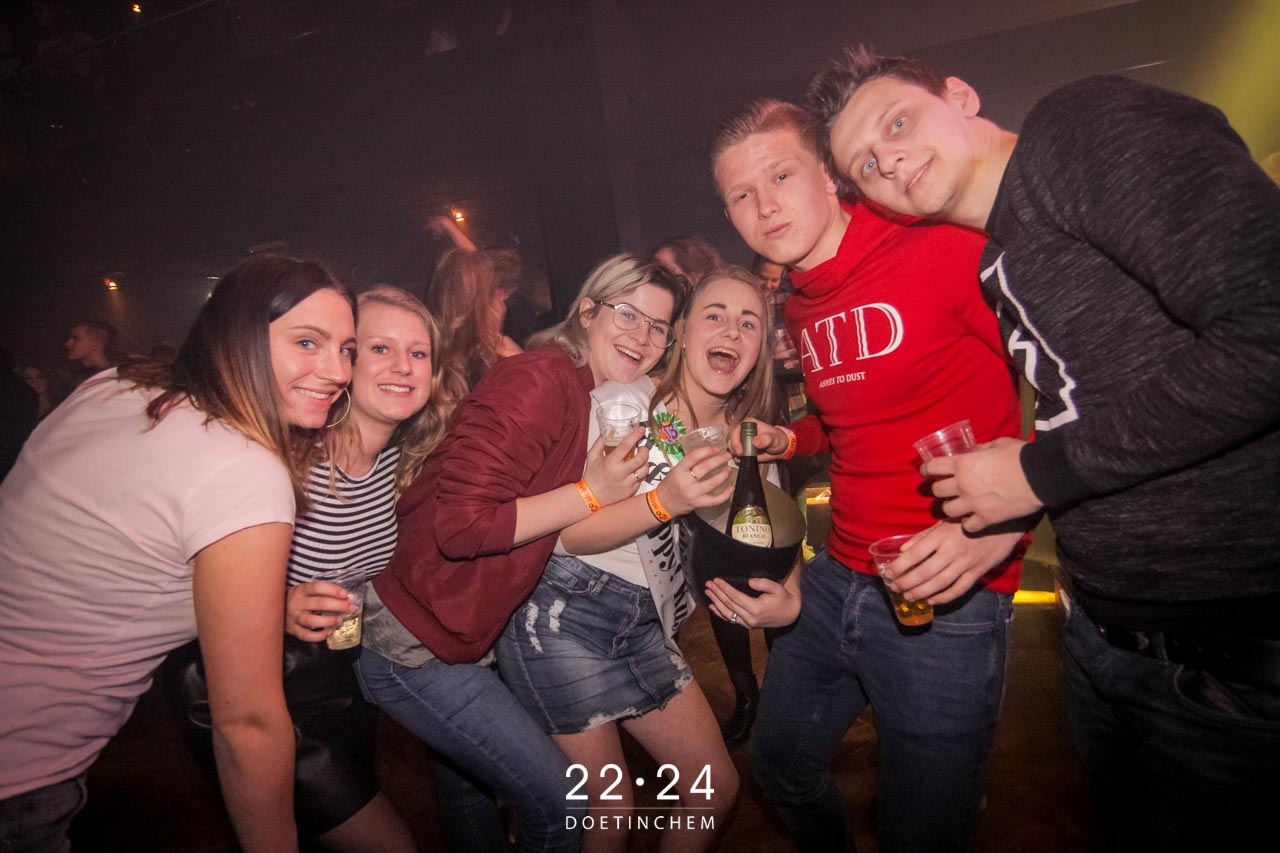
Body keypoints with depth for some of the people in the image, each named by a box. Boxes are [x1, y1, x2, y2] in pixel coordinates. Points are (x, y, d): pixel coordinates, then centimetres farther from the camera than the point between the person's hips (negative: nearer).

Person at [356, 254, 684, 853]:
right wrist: (590, 493, -23)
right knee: (558, 803, -1)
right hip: (412, 642, -10)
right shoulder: (540, 380, -22)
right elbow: (459, 524, -28)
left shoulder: (589, 394, 8)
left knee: (468, 787, 29)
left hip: (464, 637, 10)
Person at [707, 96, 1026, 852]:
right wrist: (787, 441, 6)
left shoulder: (949, 252, -15)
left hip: (946, 600, -7)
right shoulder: (799, 307, 8)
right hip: (837, 580, 7)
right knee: (780, 761, 24)